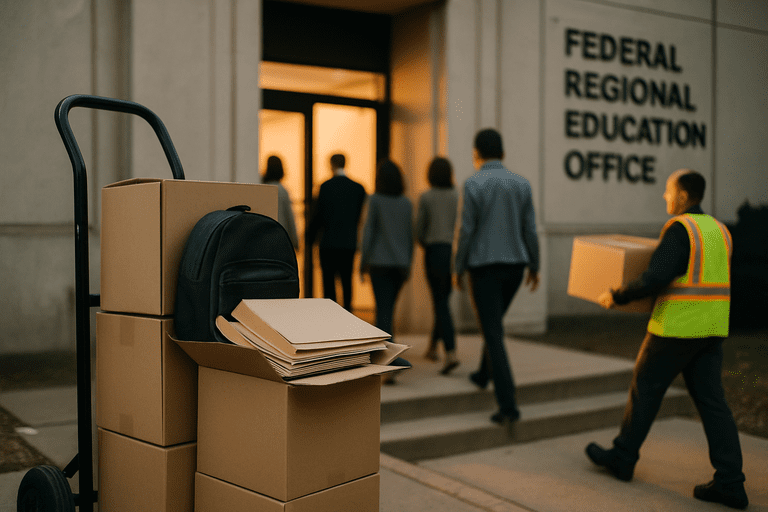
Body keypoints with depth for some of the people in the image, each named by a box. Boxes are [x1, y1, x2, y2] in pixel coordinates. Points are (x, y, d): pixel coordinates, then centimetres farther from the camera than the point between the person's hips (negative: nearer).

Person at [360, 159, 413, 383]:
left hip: (380, 262, -4)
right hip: (400, 263, 4)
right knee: (388, 308, 17)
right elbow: (411, 236, 9)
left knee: (383, 310, -6)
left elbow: (368, 231, -7)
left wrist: (363, 262, 0)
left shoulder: (375, 200, -6)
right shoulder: (406, 203, 7)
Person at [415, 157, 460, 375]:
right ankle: (433, 346, 32)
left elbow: (419, 230, -1)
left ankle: (451, 353, -18)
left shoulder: (426, 197, -3)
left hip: (434, 251, -3)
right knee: (442, 299, 19)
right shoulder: (458, 197, 4)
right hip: (454, 252, 3)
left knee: (441, 303, -3)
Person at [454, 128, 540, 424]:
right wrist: (534, 266, 14)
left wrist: (458, 269, -1)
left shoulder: (473, 184, -10)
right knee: (493, 322, 27)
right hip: (514, 266, 5)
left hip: (484, 267, -5)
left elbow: (466, 231, -11)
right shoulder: (521, 184, 3)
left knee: (493, 334, -4)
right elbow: (530, 230, 4)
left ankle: (508, 405, -8)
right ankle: (483, 375, 44)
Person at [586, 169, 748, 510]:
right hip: (712, 329, 8)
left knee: (645, 390, 9)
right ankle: (730, 483, 3)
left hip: (677, 327, -8)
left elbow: (655, 279, -23)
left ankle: (622, 457, 22)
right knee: (711, 402, 6)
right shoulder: (719, 230, 13)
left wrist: (617, 297, -10)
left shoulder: (679, 229, -14)